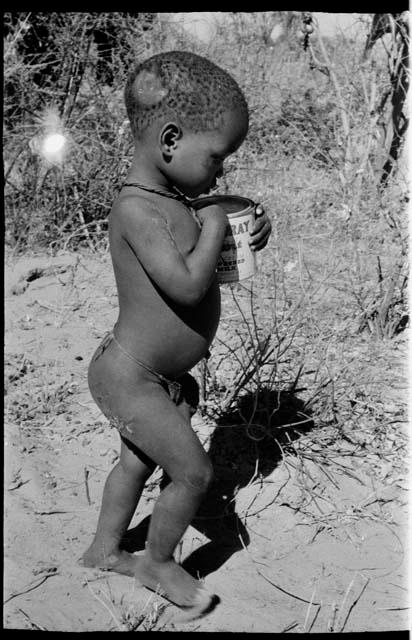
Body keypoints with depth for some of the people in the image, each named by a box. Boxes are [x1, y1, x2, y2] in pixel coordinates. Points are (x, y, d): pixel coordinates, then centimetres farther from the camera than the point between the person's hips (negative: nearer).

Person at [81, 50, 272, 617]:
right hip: (130, 378, -10)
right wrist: (213, 228, -19)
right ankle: (159, 563, 26)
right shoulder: (136, 210, -27)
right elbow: (187, 285, -35)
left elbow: (205, 265, 18)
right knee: (194, 473, 0)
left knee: (138, 461, 25)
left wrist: (245, 239, -1)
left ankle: (105, 550, 46)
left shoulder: (173, 200, 3)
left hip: (158, 374, 10)